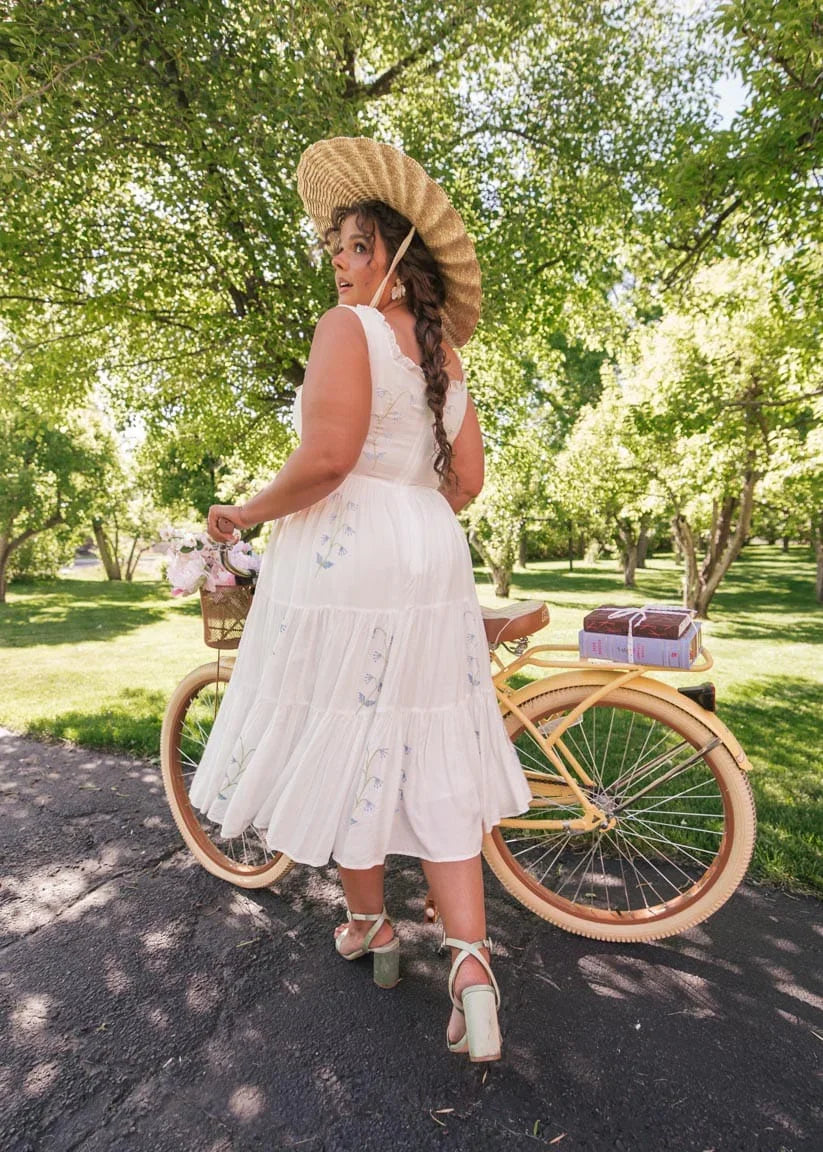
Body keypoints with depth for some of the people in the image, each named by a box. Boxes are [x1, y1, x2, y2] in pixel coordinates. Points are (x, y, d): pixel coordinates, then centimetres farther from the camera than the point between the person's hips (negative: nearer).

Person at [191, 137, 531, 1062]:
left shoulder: (347, 327, -5)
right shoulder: (444, 353, 17)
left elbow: (326, 456, -19)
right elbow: (466, 480, 14)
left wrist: (248, 513, -4)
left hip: (341, 558, -7)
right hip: (432, 562, 7)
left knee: (341, 741, 10)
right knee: (431, 754, 10)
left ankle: (368, 926, 30)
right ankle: (468, 955, 10)